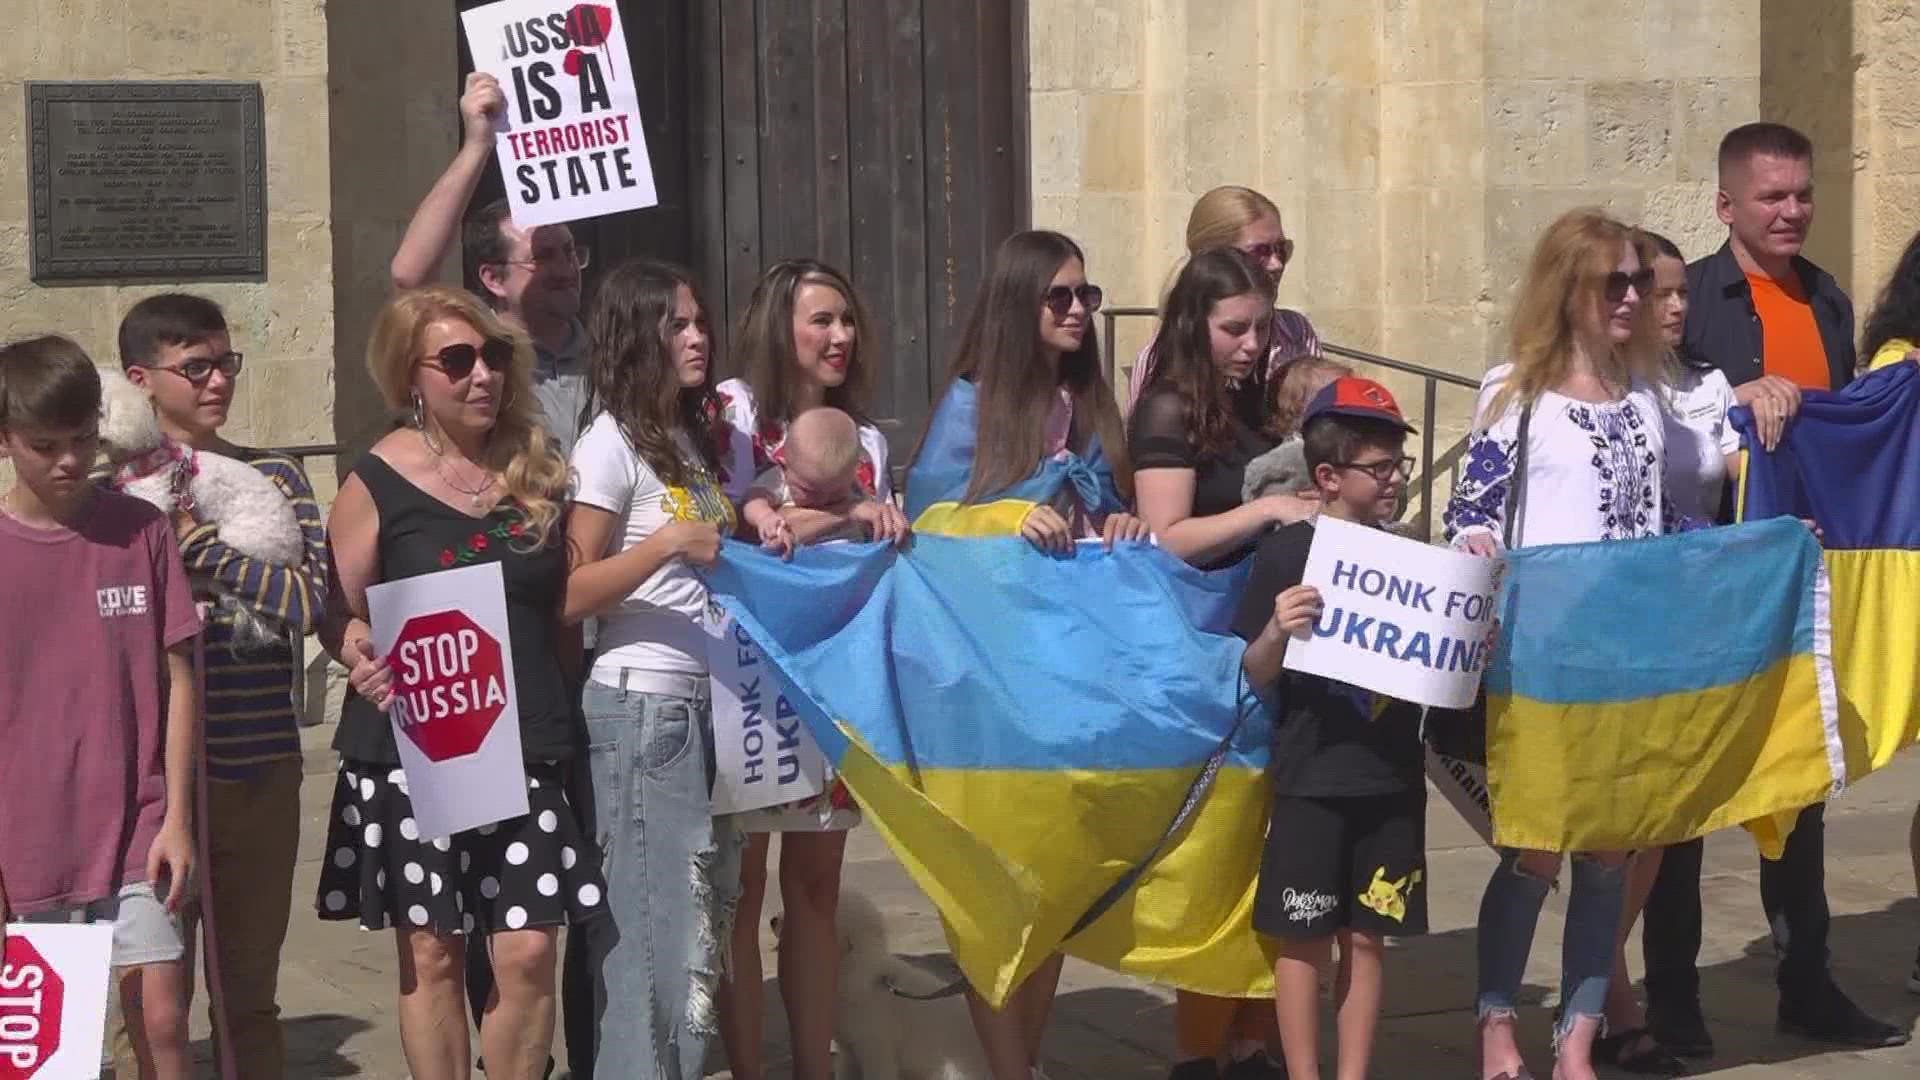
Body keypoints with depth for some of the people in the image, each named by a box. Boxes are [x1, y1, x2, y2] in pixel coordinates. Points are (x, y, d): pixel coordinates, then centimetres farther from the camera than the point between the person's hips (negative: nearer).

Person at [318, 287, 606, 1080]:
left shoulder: (538, 469, 7)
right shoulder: (378, 482, -4)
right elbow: (338, 613, -1)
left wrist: (574, 710, 9)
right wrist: (359, 654, -21)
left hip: (526, 747, 3)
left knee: (529, 953, -2)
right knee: (432, 953, 4)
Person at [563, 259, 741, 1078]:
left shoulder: (694, 437, 15)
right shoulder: (611, 443, -9)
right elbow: (570, 595, -15)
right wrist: (666, 543, -25)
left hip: (708, 703, 8)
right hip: (643, 708, -8)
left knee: (702, 917, 10)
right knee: (650, 923, -7)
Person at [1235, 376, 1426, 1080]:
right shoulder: (1286, 554, -6)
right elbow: (1257, 677, -4)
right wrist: (1277, 632, -23)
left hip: (1390, 779, 4)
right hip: (1312, 777, -4)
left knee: (1366, 938, 9)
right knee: (1304, 940, 1)